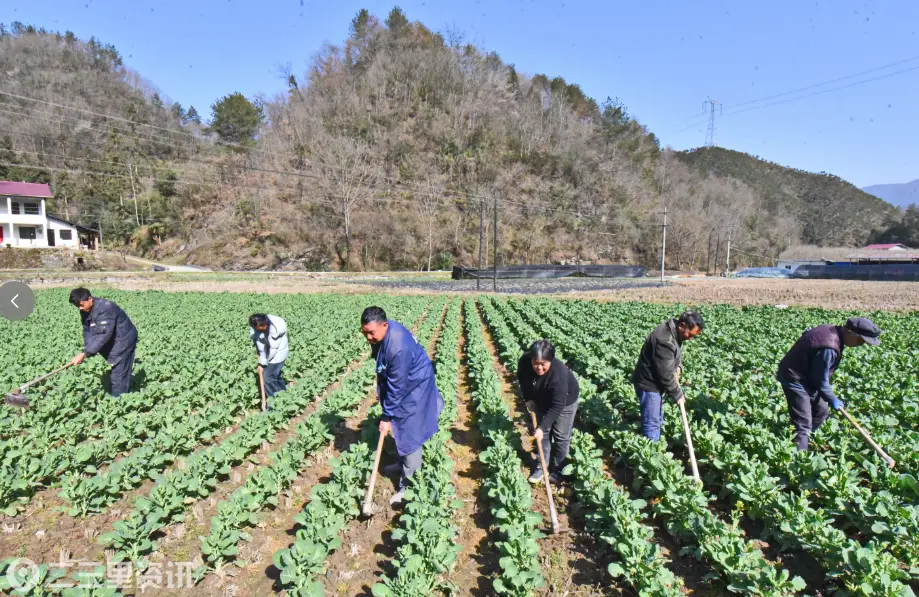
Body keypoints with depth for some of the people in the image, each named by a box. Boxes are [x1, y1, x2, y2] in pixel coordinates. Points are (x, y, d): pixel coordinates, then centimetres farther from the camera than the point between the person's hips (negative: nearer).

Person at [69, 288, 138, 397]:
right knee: (121, 373, 18)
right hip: (112, 342, 9)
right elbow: (87, 331, 0)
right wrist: (86, 350, -15)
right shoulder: (85, 311, 0)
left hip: (123, 340, -9)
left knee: (118, 375, -7)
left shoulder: (104, 308, -29)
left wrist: (85, 354, -33)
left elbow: (102, 335, -33)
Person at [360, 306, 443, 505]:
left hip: (413, 388, -9)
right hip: (399, 383, 9)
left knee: (409, 436, -1)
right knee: (399, 429, 23)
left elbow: (396, 387, -30)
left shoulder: (398, 348, -39)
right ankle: (403, 463, 44)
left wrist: (387, 417, -22)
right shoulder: (381, 332, -12)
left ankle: (407, 485, 9)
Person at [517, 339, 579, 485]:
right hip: (542, 399, 5)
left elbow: (557, 406, -37)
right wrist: (528, 398, -9)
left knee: (561, 436, 5)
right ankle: (541, 466, 27)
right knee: (544, 434, 13)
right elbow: (522, 379, -4)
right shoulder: (524, 361, -29)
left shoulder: (559, 373, -43)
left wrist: (541, 427, -40)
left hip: (565, 401, -4)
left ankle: (557, 470, 23)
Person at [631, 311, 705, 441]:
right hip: (649, 383, -10)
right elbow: (665, 374, -26)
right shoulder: (664, 340, -32)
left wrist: (678, 366, -1)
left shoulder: (674, 332, -1)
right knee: (652, 423, -4)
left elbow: (676, 353, 19)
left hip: (655, 381, 10)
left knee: (658, 419, 21)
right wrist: (677, 395, -15)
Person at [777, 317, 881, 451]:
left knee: (821, 411, 23)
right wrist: (832, 399, -6)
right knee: (803, 424, -12)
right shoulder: (829, 348, -30)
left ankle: (806, 442, 35)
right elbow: (820, 380, -21)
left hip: (807, 376, 11)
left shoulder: (831, 330, 0)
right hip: (795, 379, -11)